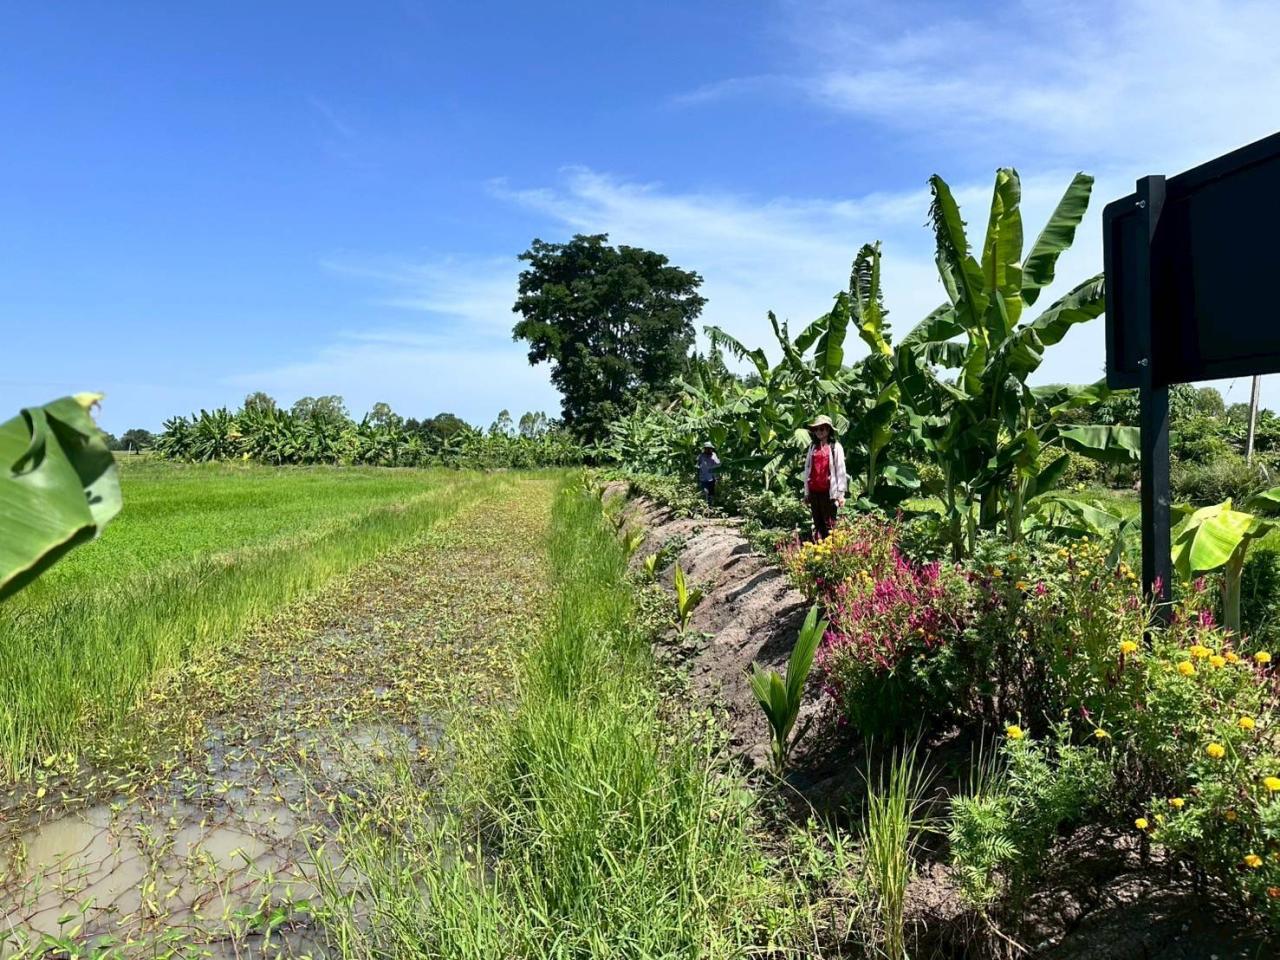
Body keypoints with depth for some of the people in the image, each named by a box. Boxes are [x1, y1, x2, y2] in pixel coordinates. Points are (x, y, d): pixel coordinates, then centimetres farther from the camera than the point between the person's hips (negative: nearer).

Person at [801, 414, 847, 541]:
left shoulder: (835, 447, -1)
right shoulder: (813, 447, 12)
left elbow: (840, 471, -4)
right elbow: (807, 469, 13)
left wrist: (840, 493, -8)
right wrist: (806, 492, 10)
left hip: (828, 491, -5)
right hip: (814, 491, 5)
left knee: (829, 524, -3)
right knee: (817, 524, 9)